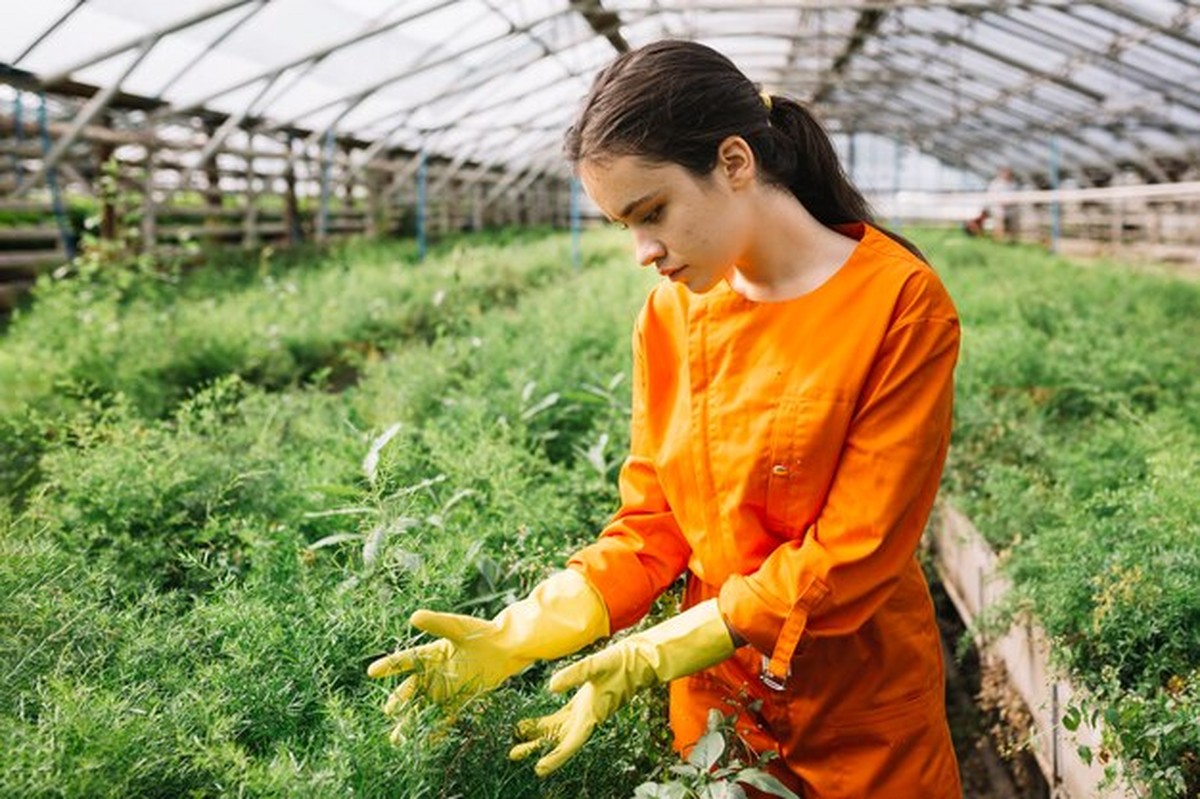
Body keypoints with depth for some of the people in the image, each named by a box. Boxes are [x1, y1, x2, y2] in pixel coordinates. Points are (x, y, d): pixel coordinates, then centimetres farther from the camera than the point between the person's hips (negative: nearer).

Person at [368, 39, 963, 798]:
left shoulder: (901, 306, -19)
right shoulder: (670, 315, -4)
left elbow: (854, 552, -20)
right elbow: (652, 524, -2)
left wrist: (653, 657, -24)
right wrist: (519, 635, -15)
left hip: (860, 716, -4)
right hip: (711, 699, 4)